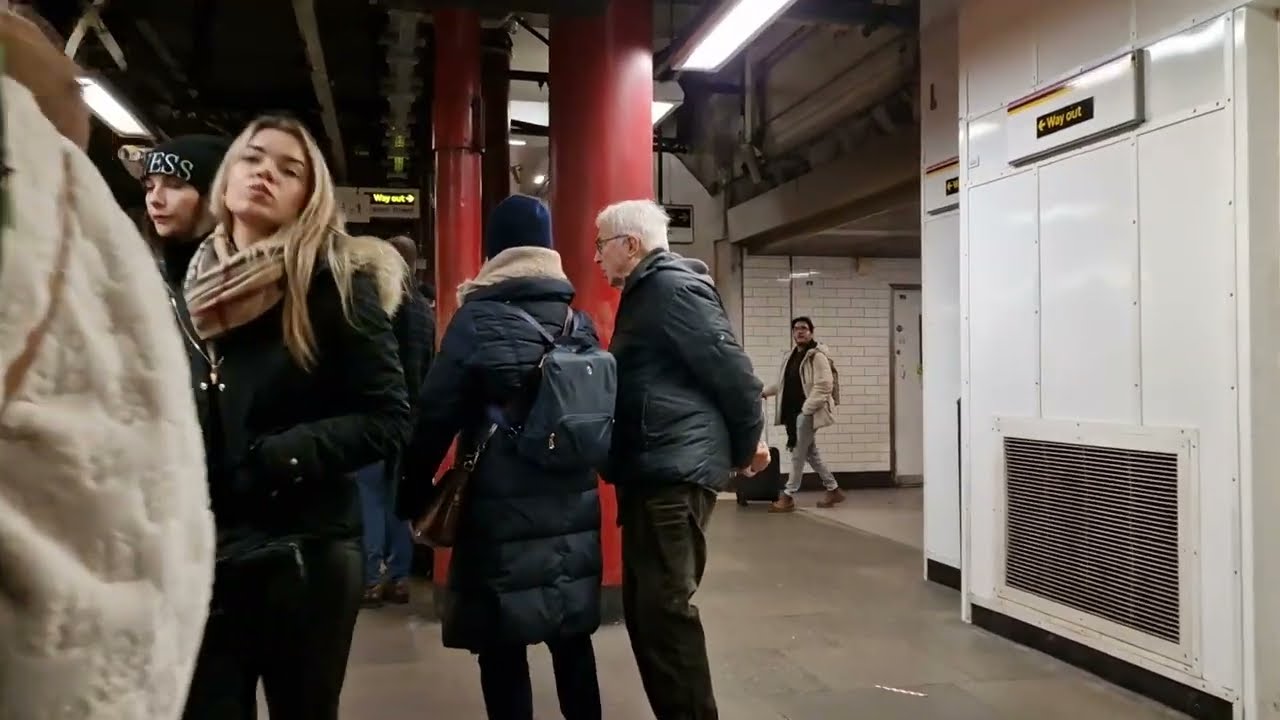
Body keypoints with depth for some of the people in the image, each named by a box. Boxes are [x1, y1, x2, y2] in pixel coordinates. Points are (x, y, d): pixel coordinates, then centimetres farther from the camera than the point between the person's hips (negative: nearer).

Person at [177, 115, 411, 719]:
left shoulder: (336, 282, -7)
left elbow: (387, 419, -12)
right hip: (196, 552, 4)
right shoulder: (194, 283, 8)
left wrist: (278, 457, -20)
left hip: (302, 553, -4)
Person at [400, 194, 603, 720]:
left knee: (502, 645, 6)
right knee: (572, 636, 17)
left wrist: (415, 492, -1)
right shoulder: (580, 322, 6)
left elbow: (437, 414, -11)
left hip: (502, 506, -5)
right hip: (573, 503, 5)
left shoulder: (477, 317, -7)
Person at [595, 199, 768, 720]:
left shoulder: (674, 286, -10)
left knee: (665, 608, -7)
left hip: (677, 469, -10)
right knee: (644, 608, 13)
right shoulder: (646, 293, 20)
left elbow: (730, 366, -15)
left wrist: (747, 443, -5)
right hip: (652, 470, 10)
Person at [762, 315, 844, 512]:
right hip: (793, 412, 9)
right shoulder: (791, 355, 15)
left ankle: (788, 497, 3)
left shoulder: (817, 356, -11)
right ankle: (833, 490, 26)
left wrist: (806, 409, -21)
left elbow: (824, 386, -19)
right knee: (811, 453, 14)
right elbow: (784, 383, 25)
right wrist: (764, 392, 17)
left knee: (798, 454, -4)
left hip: (808, 413, -9)